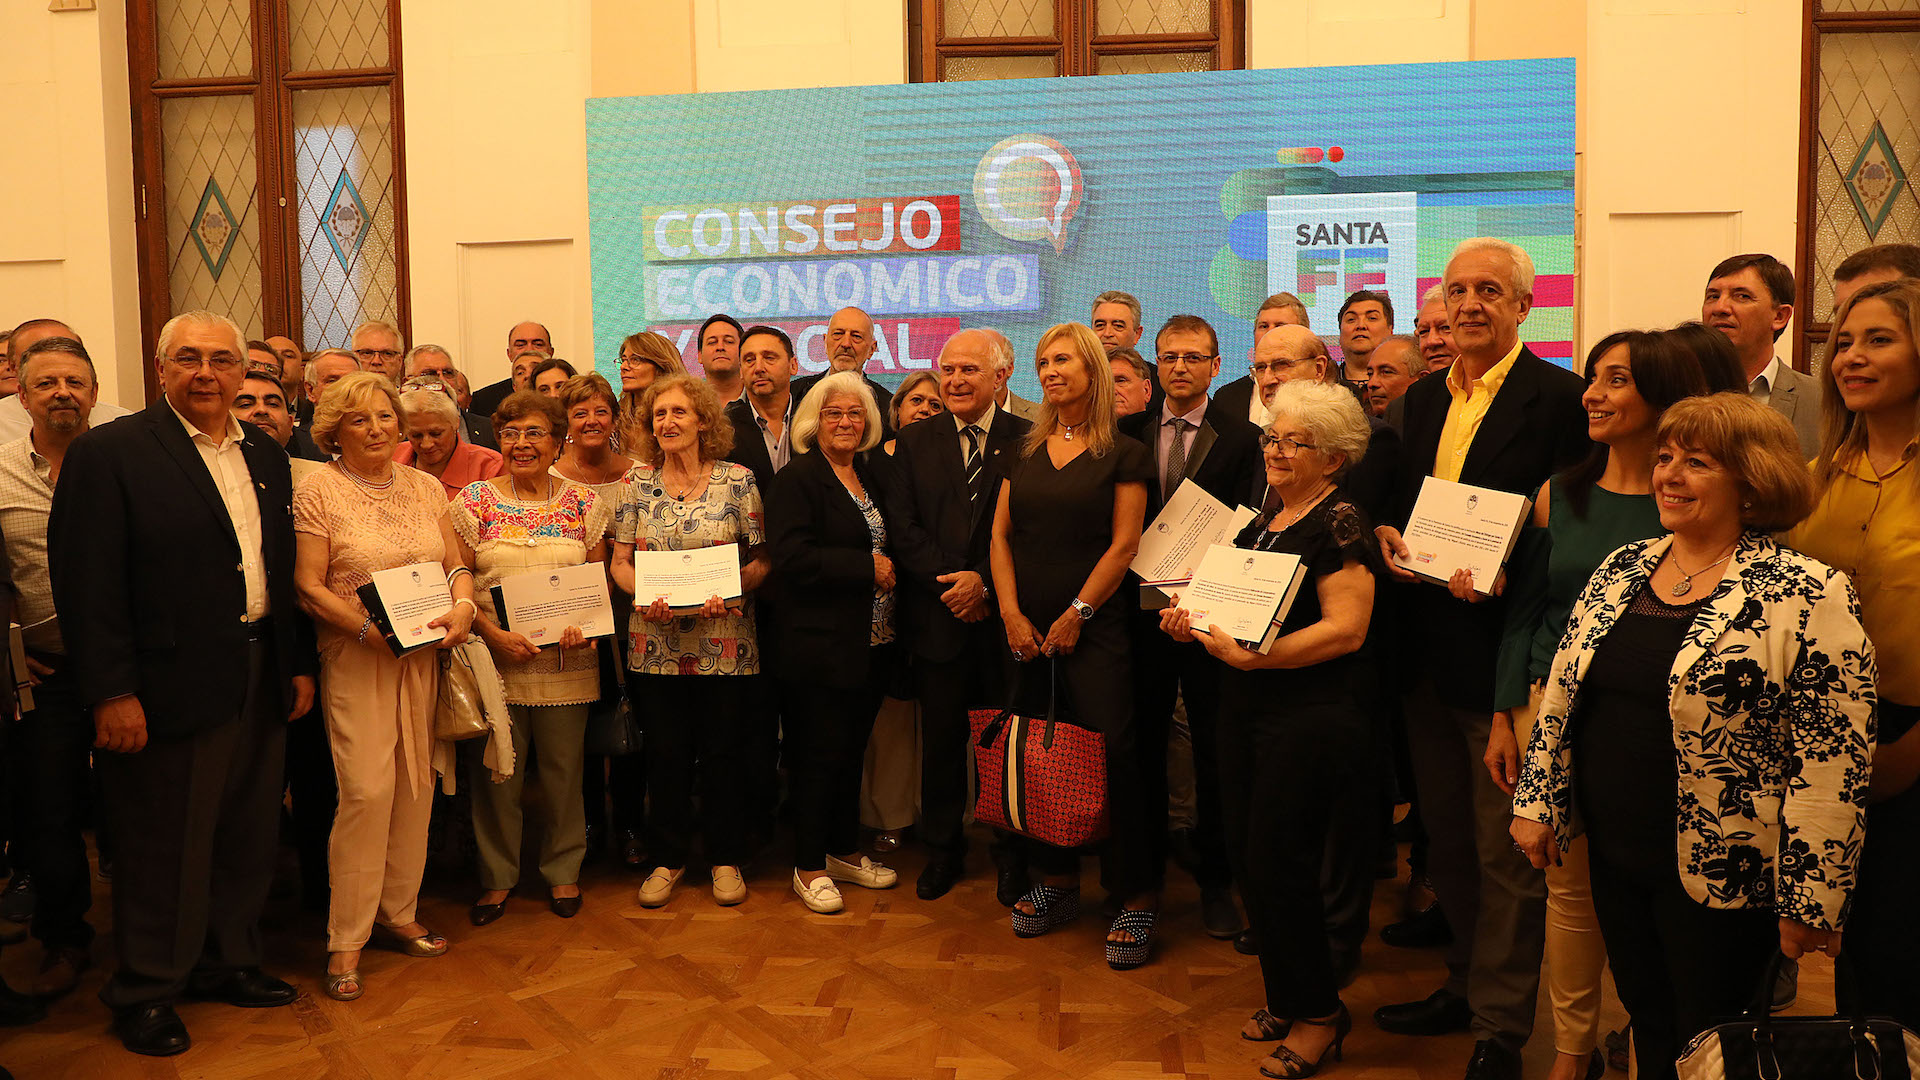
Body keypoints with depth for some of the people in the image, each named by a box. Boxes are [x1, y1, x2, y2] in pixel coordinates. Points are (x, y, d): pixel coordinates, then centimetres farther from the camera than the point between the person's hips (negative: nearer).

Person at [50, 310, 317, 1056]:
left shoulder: (266, 456, 11)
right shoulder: (109, 453, -9)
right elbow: (86, 582, -14)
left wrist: (300, 664, 12)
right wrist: (111, 692, -17)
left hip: (261, 681, 6)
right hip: (173, 684, -6)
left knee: (248, 838, 16)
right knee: (164, 847, 6)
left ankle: (228, 963, 35)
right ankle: (146, 993, 25)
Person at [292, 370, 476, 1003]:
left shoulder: (427, 488, 11)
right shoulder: (318, 491, -4)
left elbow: (457, 564, 12)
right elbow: (308, 585, -8)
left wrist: (463, 605, -10)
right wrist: (372, 629, -18)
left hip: (424, 657, 5)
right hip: (356, 658, -5)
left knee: (416, 786, 8)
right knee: (368, 791, -11)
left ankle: (399, 915, 23)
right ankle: (346, 941, 0)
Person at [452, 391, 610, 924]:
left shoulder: (583, 502, 5)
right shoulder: (474, 501, 1)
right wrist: (493, 633, -14)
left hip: (566, 660, 1)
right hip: (494, 657, -1)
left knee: (563, 769, 9)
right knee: (497, 772, 6)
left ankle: (563, 871, 27)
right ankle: (497, 877, 23)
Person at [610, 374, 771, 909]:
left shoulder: (738, 479, 0)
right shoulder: (638, 482, 5)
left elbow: (761, 560, 1)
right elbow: (619, 562, 6)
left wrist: (733, 591, -17)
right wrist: (643, 595, -13)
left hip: (725, 642, -1)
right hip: (656, 642, 2)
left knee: (723, 753, 6)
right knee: (666, 754, 8)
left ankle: (726, 858, 23)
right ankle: (668, 858, 25)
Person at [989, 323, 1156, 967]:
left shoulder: (1124, 455, 0)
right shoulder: (1025, 451, 12)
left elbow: (1124, 544, -6)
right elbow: (1001, 534, 8)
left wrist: (1076, 614, -10)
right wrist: (1012, 613, -3)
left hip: (1094, 626, -4)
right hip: (1024, 628, 5)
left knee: (1110, 756, -8)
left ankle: (1136, 897, 3)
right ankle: (1056, 883, 23)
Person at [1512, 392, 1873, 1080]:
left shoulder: (1811, 598, -15)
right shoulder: (1621, 570, 5)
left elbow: (1833, 759, -16)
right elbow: (1562, 688, 11)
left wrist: (1810, 901, -15)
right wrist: (1537, 802, 9)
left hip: (1720, 873, -5)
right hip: (1614, 857, 5)